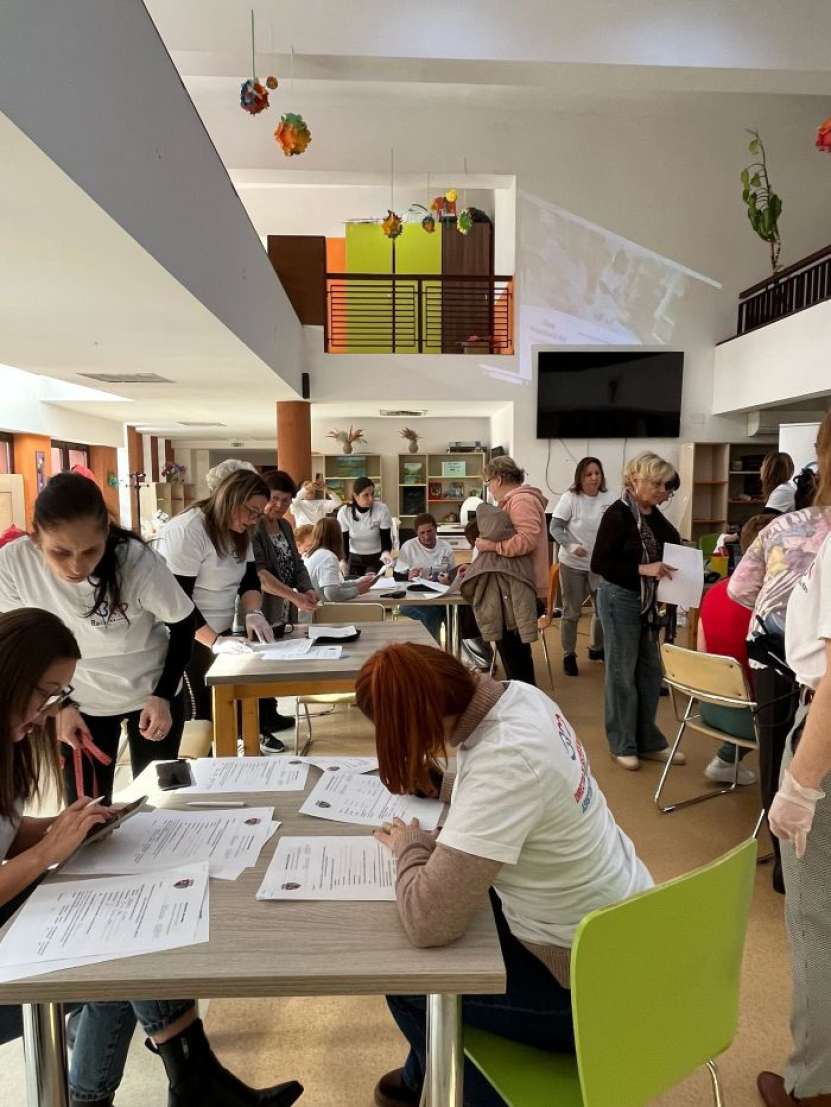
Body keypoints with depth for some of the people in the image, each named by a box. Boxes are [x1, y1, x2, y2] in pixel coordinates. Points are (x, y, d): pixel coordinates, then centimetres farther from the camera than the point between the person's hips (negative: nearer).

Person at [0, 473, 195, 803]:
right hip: (79, 703, 2)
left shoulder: (138, 560, -30)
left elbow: (183, 625, -12)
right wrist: (60, 704, -11)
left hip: (152, 694, -1)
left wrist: (163, 696, -18)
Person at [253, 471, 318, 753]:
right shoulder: (251, 528, -16)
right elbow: (259, 574, -26)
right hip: (260, 612, -8)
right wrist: (296, 597, -31)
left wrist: (307, 589, -5)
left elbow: (296, 563, 14)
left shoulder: (284, 527, 11)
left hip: (281, 612, 8)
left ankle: (270, 716, 35)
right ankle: (256, 730, 14)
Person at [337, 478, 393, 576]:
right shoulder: (344, 512, -15)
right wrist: (343, 561, -28)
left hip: (377, 558, -1)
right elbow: (343, 541, -10)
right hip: (354, 558, 2)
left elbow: (386, 538, -14)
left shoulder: (382, 509, -19)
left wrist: (386, 552, -36)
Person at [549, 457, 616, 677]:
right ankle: (569, 655, 21)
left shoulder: (610, 498, -4)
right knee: (571, 612, 6)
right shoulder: (570, 498, -12)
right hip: (573, 564, -3)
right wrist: (570, 546, -27)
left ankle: (596, 648, 38)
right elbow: (555, 528, -12)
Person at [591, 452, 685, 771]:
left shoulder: (654, 515, 6)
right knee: (622, 673, 4)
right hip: (620, 599, -7)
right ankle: (622, 745, 18)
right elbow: (599, 563, -19)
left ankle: (649, 741, 27)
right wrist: (643, 569, -26)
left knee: (651, 671, 13)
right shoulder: (617, 514, -16)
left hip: (649, 601, 8)